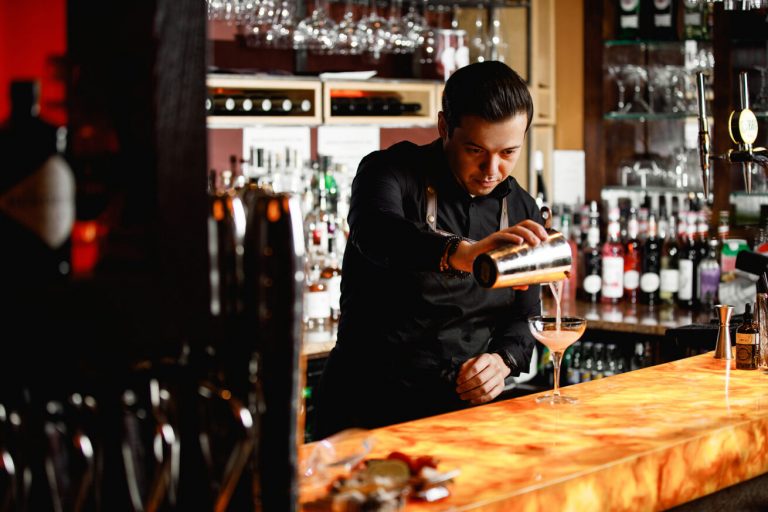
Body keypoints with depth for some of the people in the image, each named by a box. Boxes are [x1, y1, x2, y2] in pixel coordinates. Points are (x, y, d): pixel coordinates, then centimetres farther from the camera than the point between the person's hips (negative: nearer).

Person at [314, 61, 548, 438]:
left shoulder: (521, 210, 10)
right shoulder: (393, 171, -7)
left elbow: (524, 318, 18)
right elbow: (376, 232, -31)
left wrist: (502, 360, -6)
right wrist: (461, 253, -50)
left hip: (466, 407, 5)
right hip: (371, 406, -5)